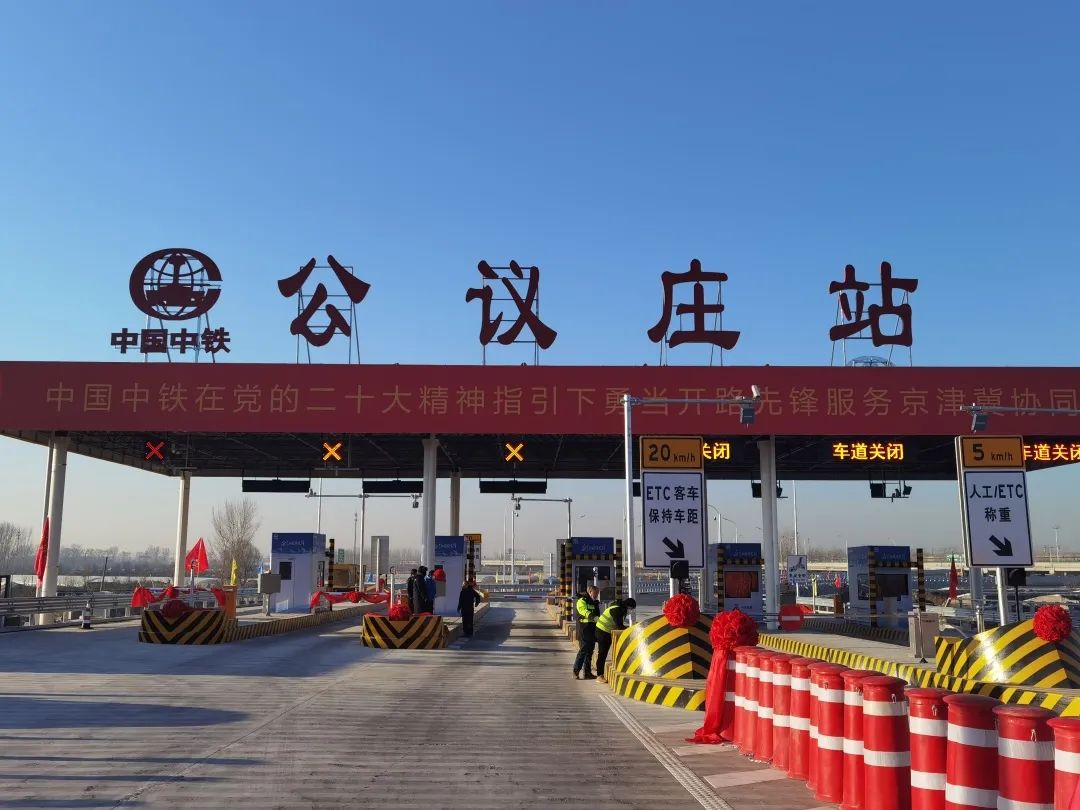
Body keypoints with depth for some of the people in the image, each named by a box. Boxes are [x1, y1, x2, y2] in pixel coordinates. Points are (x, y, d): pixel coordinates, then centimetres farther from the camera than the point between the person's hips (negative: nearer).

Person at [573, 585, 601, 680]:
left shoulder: (594, 603, 20)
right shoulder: (581, 601, -9)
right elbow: (585, 612, -27)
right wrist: (594, 617, -40)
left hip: (592, 630, 9)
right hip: (584, 630, -9)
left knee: (590, 651, 10)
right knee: (583, 650, -10)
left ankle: (588, 673, 15)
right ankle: (576, 672, -3)